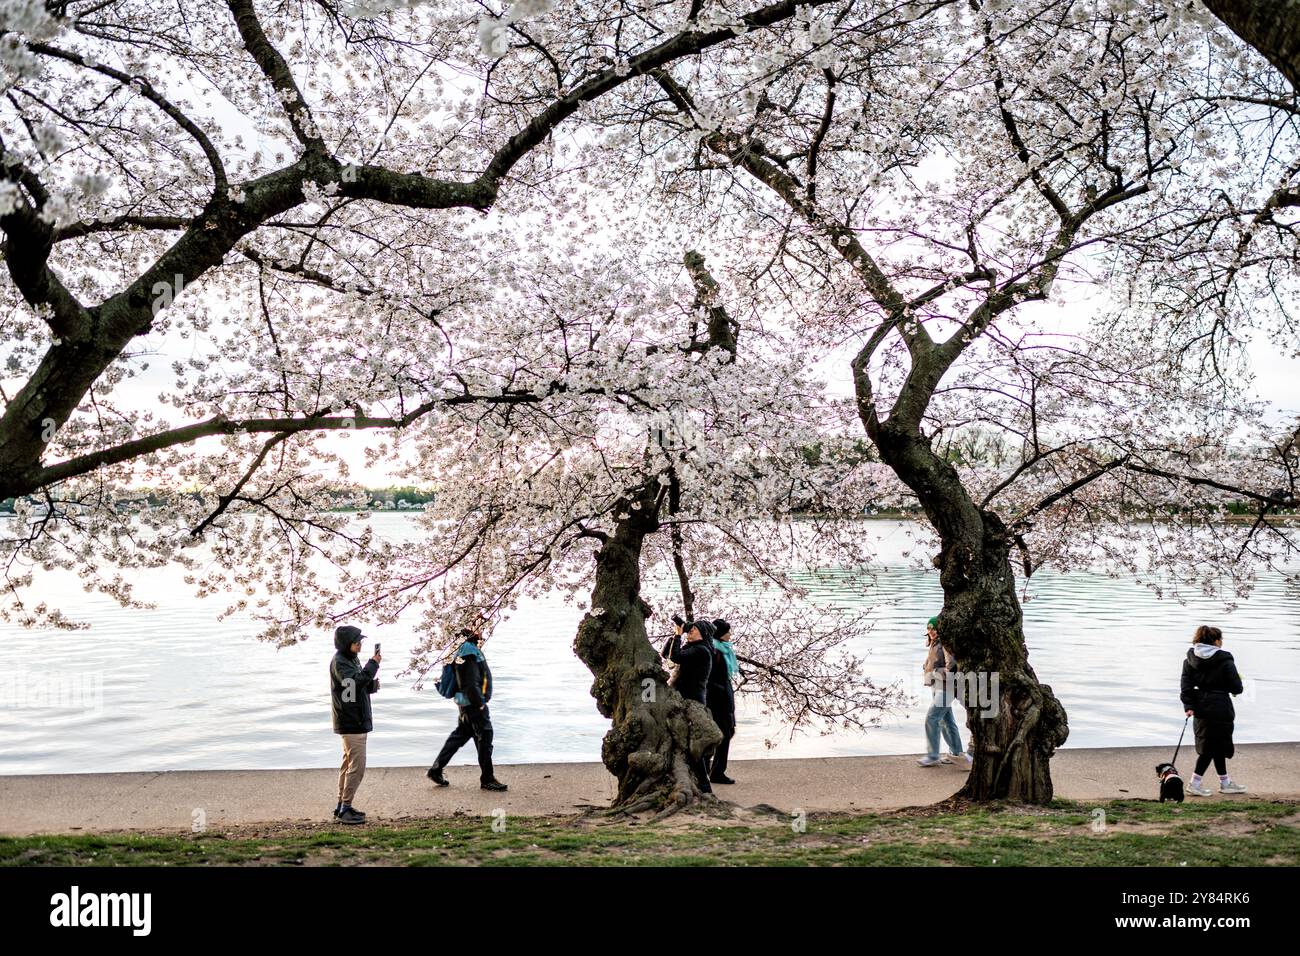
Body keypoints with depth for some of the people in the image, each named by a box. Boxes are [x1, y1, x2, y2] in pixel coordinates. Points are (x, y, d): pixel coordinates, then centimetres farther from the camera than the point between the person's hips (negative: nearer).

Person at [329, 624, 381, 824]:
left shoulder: (352, 659, 15)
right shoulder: (339, 662, -14)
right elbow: (355, 682, -28)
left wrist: (372, 684, 0)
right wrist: (373, 664, -23)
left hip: (357, 720, 10)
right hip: (351, 722, -10)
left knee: (349, 763, 15)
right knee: (357, 765, -10)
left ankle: (342, 806, 22)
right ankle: (345, 809, -6)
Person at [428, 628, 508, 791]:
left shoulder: (474, 649, 14)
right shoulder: (468, 651, -19)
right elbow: (470, 683, -23)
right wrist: (479, 703, -19)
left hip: (466, 704, 11)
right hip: (472, 703, -11)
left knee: (459, 736, 16)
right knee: (485, 736, -4)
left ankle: (436, 770, 22)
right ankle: (487, 779, 3)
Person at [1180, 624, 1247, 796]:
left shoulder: (1189, 660, 4)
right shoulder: (1225, 661, -11)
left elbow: (1185, 686, 0)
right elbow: (1236, 688, -7)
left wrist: (1189, 706, 0)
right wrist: (1238, 680, 14)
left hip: (1200, 709, 6)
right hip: (1220, 709, -6)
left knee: (1217, 745, 19)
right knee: (1211, 747, 2)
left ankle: (1225, 782, 29)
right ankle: (1194, 783, 0)